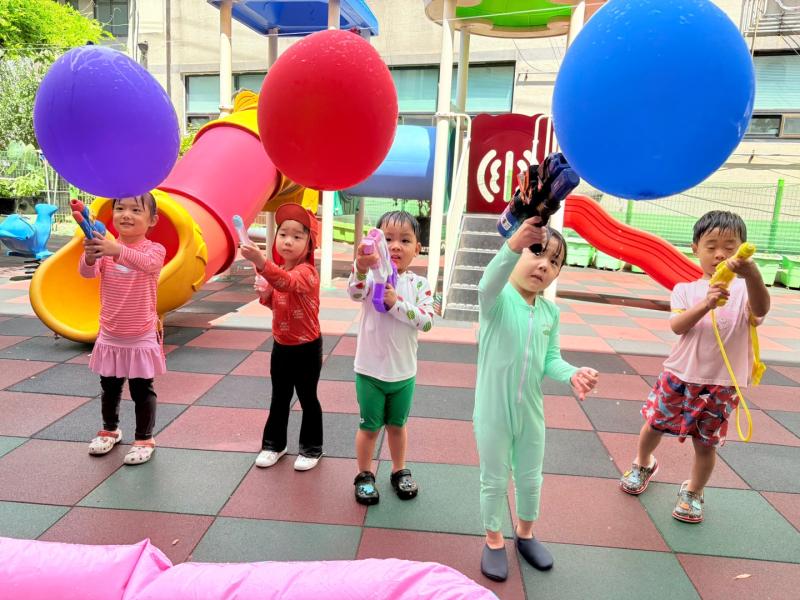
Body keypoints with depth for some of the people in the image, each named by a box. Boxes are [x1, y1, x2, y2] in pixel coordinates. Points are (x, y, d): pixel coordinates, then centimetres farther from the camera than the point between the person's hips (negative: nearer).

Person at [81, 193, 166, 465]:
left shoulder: (155, 249, -12)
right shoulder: (105, 248, -2)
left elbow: (147, 263, -35)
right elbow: (87, 272, -17)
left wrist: (117, 251, -53)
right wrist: (90, 256, -41)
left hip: (142, 338, -4)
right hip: (110, 336, 4)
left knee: (142, 391, 6)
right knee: (109, 388, 19)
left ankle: (144, 439, 20)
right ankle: (110, 430, 40)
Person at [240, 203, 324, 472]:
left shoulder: (306, 272, -23)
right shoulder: (278, 269, 2)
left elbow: (287, 282, -47)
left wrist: (260, 262, -63)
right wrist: (265, 295, -7)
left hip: (306, 348, -7)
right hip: (281, 346, 7)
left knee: (307, 398, 8)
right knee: (279, 398, 18)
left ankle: (312, 448, 24)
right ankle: (273, 444, 33)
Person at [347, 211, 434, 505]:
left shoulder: (419, 284, -5)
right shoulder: (371, 275, -13)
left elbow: (427, 321, -16)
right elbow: (355, 291, -36)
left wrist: (396, 303, -26)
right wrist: (361, 267, -57)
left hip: (404, 372, 2)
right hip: (370, 370, -2)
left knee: (397, 425, 21)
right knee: (369, 427, 13)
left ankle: (400, 471, 42)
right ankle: (364, 475, 35)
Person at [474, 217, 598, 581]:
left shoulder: (551, 312, -1)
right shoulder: (498, 299, -19)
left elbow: (551, 359, 3)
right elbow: (489, 283, -43)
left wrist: (571, 374, -20)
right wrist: (513, 246, -61)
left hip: (530, 410, 5)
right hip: (493, 411, -5)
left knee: (530, 478, 22)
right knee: (494, 480, 13)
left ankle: (525, 533, 47)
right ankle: (494, 541, 36)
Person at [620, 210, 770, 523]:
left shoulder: (744, 289, -6)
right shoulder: (686, 289, -2)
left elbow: (760, 309, -30)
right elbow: (677, 326, -18)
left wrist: (752, 274, -49)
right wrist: (705, 304, -36)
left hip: (720, 384, -1)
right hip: (679, 376, 2)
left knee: (706, 444, 10)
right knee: (653, 424, 15)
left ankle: (693, 492, 35)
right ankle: (643, 465, 45)